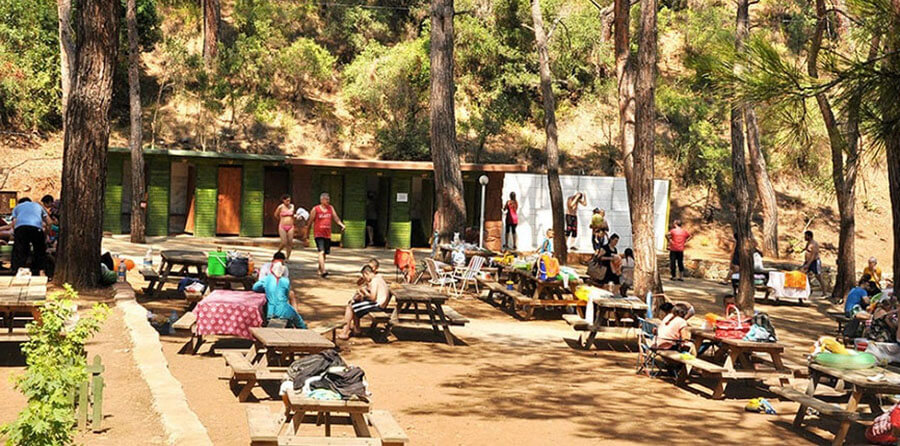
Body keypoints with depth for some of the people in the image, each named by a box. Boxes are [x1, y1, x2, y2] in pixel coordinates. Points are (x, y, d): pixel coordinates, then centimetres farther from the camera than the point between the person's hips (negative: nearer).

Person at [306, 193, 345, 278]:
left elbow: (336, 218, 2)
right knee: (321, 252, -19)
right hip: (318, 234, -5)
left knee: (325, 253, 13)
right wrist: (307, 233, 8)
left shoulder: (331, 208, 10)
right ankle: (323, 271, -28)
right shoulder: (315, 209, -3)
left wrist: (341, 224, -17)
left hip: (327, 235, 5)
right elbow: (310, 222, 3)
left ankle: (319, 270, 31)